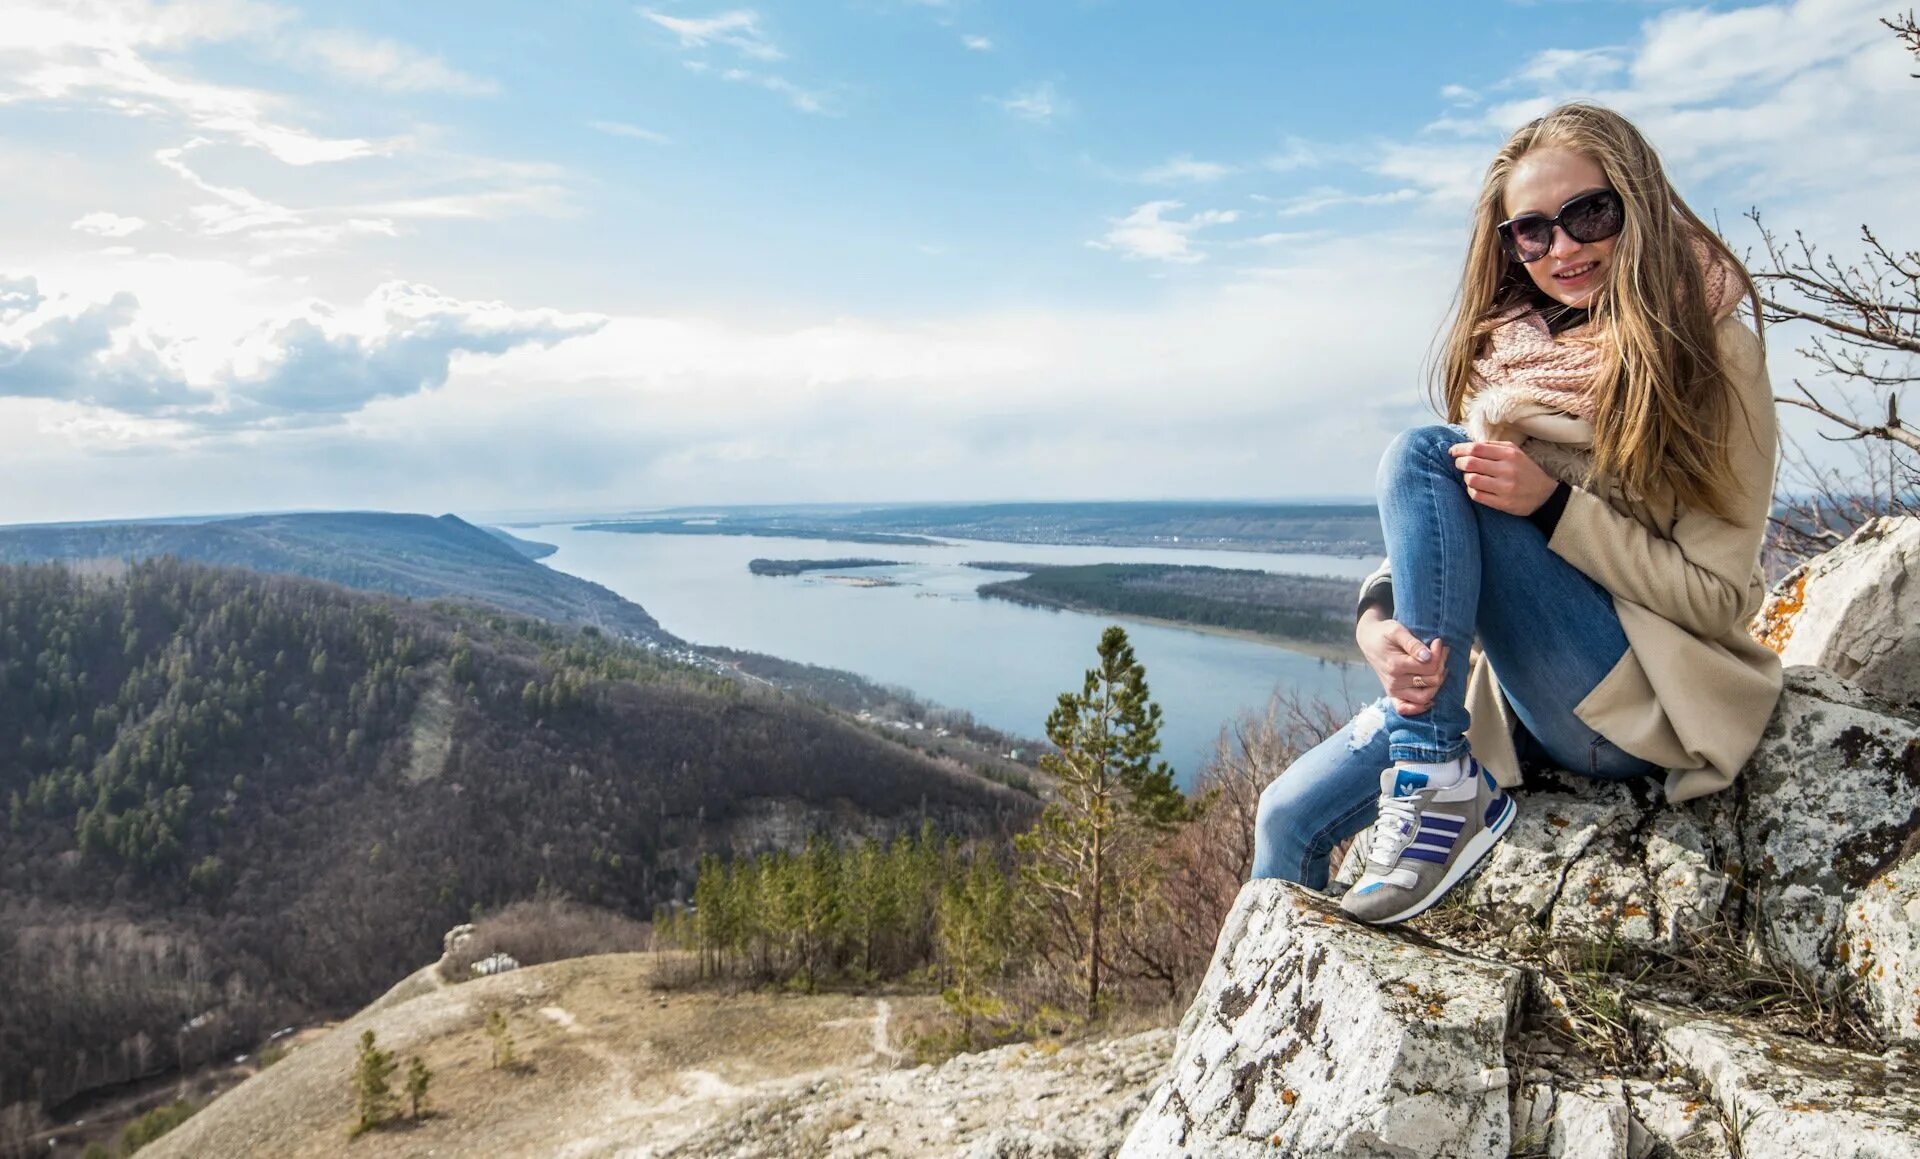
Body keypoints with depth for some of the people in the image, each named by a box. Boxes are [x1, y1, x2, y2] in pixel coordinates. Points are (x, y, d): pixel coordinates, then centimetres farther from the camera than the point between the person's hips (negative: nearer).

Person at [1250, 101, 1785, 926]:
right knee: (1290, 817, -6)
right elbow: (1426, 530, 0)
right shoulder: (1499, 354, 8)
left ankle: (1439, 788, -21)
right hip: (1512, 691, 5)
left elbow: (1719, 596, -9)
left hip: (1644, 705, -5)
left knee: (1421, 456, -21)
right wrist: (1379, 618, -22)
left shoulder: (1714, 358, -5)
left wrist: (1553, 503, -22)